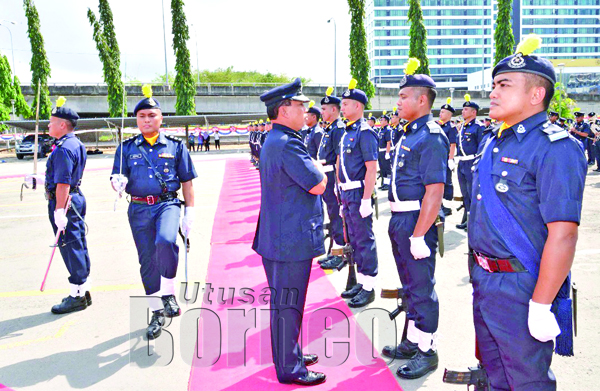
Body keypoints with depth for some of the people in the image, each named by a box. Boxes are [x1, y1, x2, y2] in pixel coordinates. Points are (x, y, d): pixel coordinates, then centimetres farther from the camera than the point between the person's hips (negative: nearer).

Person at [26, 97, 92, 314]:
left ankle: (77, 296, 6)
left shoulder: (63, 149, -18)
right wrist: (39, 180, 31)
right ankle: (83, 291, 25)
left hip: (64, 202, -10)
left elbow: (63, 183, -24)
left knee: (70, 248, -3)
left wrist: (59, 210, -25)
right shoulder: (76, 144, 14)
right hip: (76, 197, 10)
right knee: (78, 246, 15)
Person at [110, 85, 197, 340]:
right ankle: (158, 312, 24)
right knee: (147, 262, 7)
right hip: (139, 209, 3)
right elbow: (117, 178, 7)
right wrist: (117, 183, -18)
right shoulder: (127, 148, 9)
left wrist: (190, 213, 1)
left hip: (168, 204, -2)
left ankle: (169, 293, -8)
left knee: (165, 241, -32)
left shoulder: (175, 146, 6)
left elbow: (186, 181, 7)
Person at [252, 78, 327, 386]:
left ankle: (290, 354, 36)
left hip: (281, 239, 11)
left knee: (286, 302, 21)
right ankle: (289, 370, 15)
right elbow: (318, 185, -19)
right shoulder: (288, 144, -21)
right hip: (291, 241, -11)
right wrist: (316, 166, -2)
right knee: (287, 305, 1)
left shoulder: (273, 141, 14)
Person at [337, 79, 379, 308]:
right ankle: (361, 281, 27)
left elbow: (372, 168, -19)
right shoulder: (348, 132, 13)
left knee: (365, 240, 0)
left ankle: (369, 288, 10)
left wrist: (366, 199, -22)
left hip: (359, 194, -9)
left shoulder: (364, 132, -14)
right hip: (348, 194, 9)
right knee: (355, 240, 16)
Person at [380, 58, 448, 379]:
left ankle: (427, 351, 19)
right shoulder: (409, 134, 13)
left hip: (417, 220, -10)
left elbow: (434, 191, -23)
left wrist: (419, 235, -25)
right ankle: (412, 342, 34)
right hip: (399, 219, 10)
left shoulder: (431, 137, -17)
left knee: (422, 289, 3)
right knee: (409, 286, 19)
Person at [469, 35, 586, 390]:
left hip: (521, 287, -8)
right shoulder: (496, 143, 9)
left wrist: (541, 306, -23)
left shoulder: (555, 148, -18)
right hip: (485, 280, 8)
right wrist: (480, 273, 17)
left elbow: (563, 235, -23)